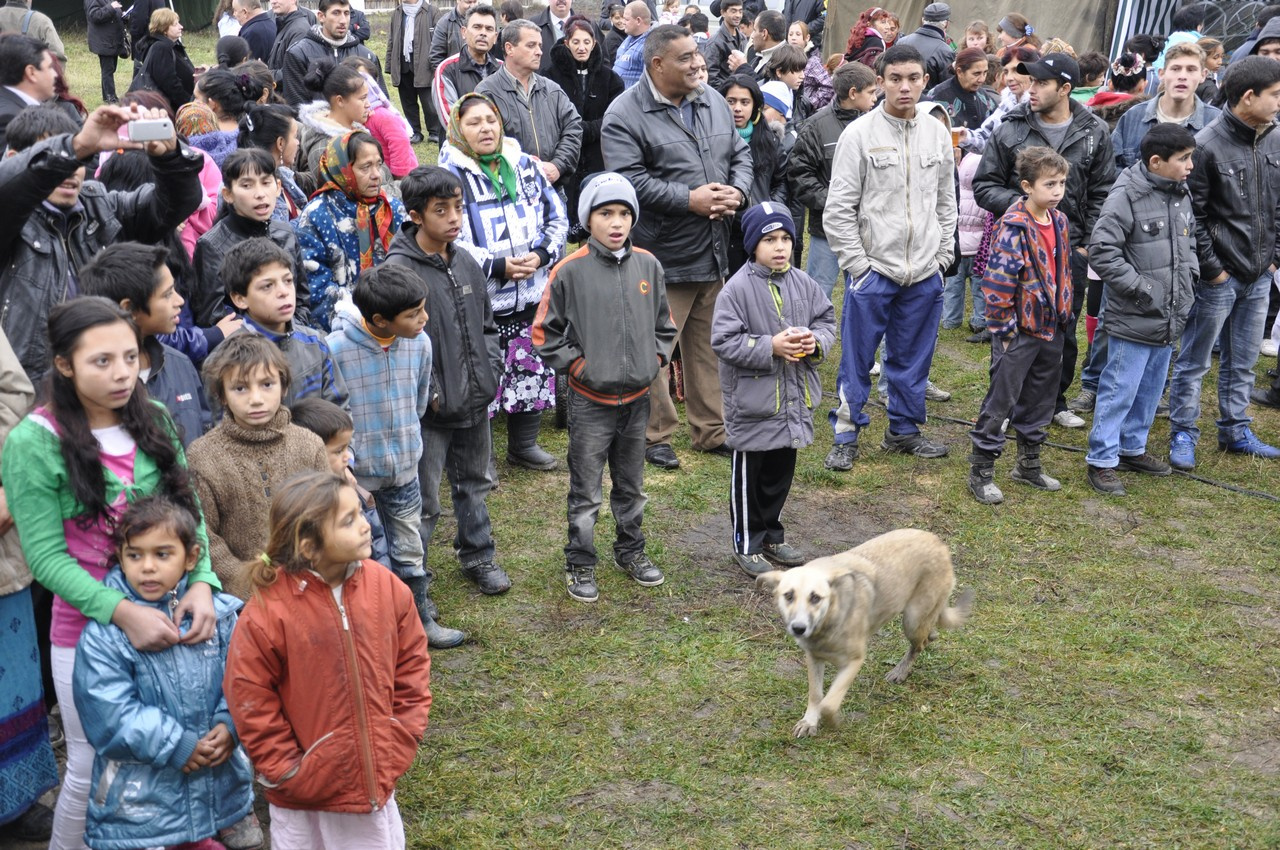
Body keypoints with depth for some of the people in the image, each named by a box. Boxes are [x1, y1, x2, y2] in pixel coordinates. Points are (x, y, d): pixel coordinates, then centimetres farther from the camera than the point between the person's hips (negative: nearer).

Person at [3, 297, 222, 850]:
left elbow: (189, 511, 0)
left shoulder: (154, 420, 0)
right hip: (89, 624, -4)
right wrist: (124, 613, -25)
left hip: (169, 615, 4)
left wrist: (202, 583, -17)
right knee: (95, 768, 8)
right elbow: (46, 556, -14)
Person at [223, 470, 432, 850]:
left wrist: (398, 749, -1)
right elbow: (250, 701, -12)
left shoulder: (386, 587, -9)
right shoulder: (267, 612, -20)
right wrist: (290, 773, -8)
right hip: (304, 799, -3)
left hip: (375, 784, 3)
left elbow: (412, 666, 1)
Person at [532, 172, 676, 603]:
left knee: (631, 486, 19)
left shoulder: (648, 265, 1)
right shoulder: (570, 271, -12)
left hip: (638, 397, 4)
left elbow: (665, 324, 14)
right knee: (586, 492, 7)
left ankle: (631, 551, 36)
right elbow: (545, 333, -5)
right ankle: (580, 564, 21)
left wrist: (654, 360, 2)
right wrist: (578, 366, -10)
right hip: (591, 401, -4)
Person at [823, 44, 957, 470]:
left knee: (913, 358, 13)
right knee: (857, 359, 2)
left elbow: (946, 202, 15)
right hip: (873, 270, -4)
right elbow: (838, 208, -8)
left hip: (925, 273, 4)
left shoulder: (938, 134, 6)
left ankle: (904, 429, 27)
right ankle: (846, 434, 15)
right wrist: (856, 263, -10)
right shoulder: (860, 134, -7)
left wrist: (943, 254, 7)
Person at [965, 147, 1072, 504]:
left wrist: (1064, 314, 15)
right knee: (1001, 401, 0)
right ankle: (980, 472, 10)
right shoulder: (1014, 228, -19)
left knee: (1039, 400, 18)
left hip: (1050, 329, 8)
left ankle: (1029, 464, 32)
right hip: (1019, 331, -8)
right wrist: (1004, 330, -19)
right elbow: (997, 284, -21)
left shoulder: (1059, 222, 6)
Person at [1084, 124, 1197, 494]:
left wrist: (1189, 274, 7)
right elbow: (1102, 252, -20)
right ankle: (1102, 460, 9)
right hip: (1132, 320, -8)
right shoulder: (1126, 197, -17)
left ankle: (1132, 448, 33)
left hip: (1169, 318, 8)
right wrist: (1141, 288, -19)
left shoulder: (1181, 196, 8)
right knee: (1119, 391, -1)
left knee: (1150, 390, 18)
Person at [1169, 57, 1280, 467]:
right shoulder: (1207, 145, -15)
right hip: (1219, 276, -6)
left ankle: (1235, 431, 30)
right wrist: (1211, 267, -13)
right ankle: (1183, 434, 17)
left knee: (1243, 361, 17)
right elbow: (1191, 214, -14)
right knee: (1194, 361, 5)